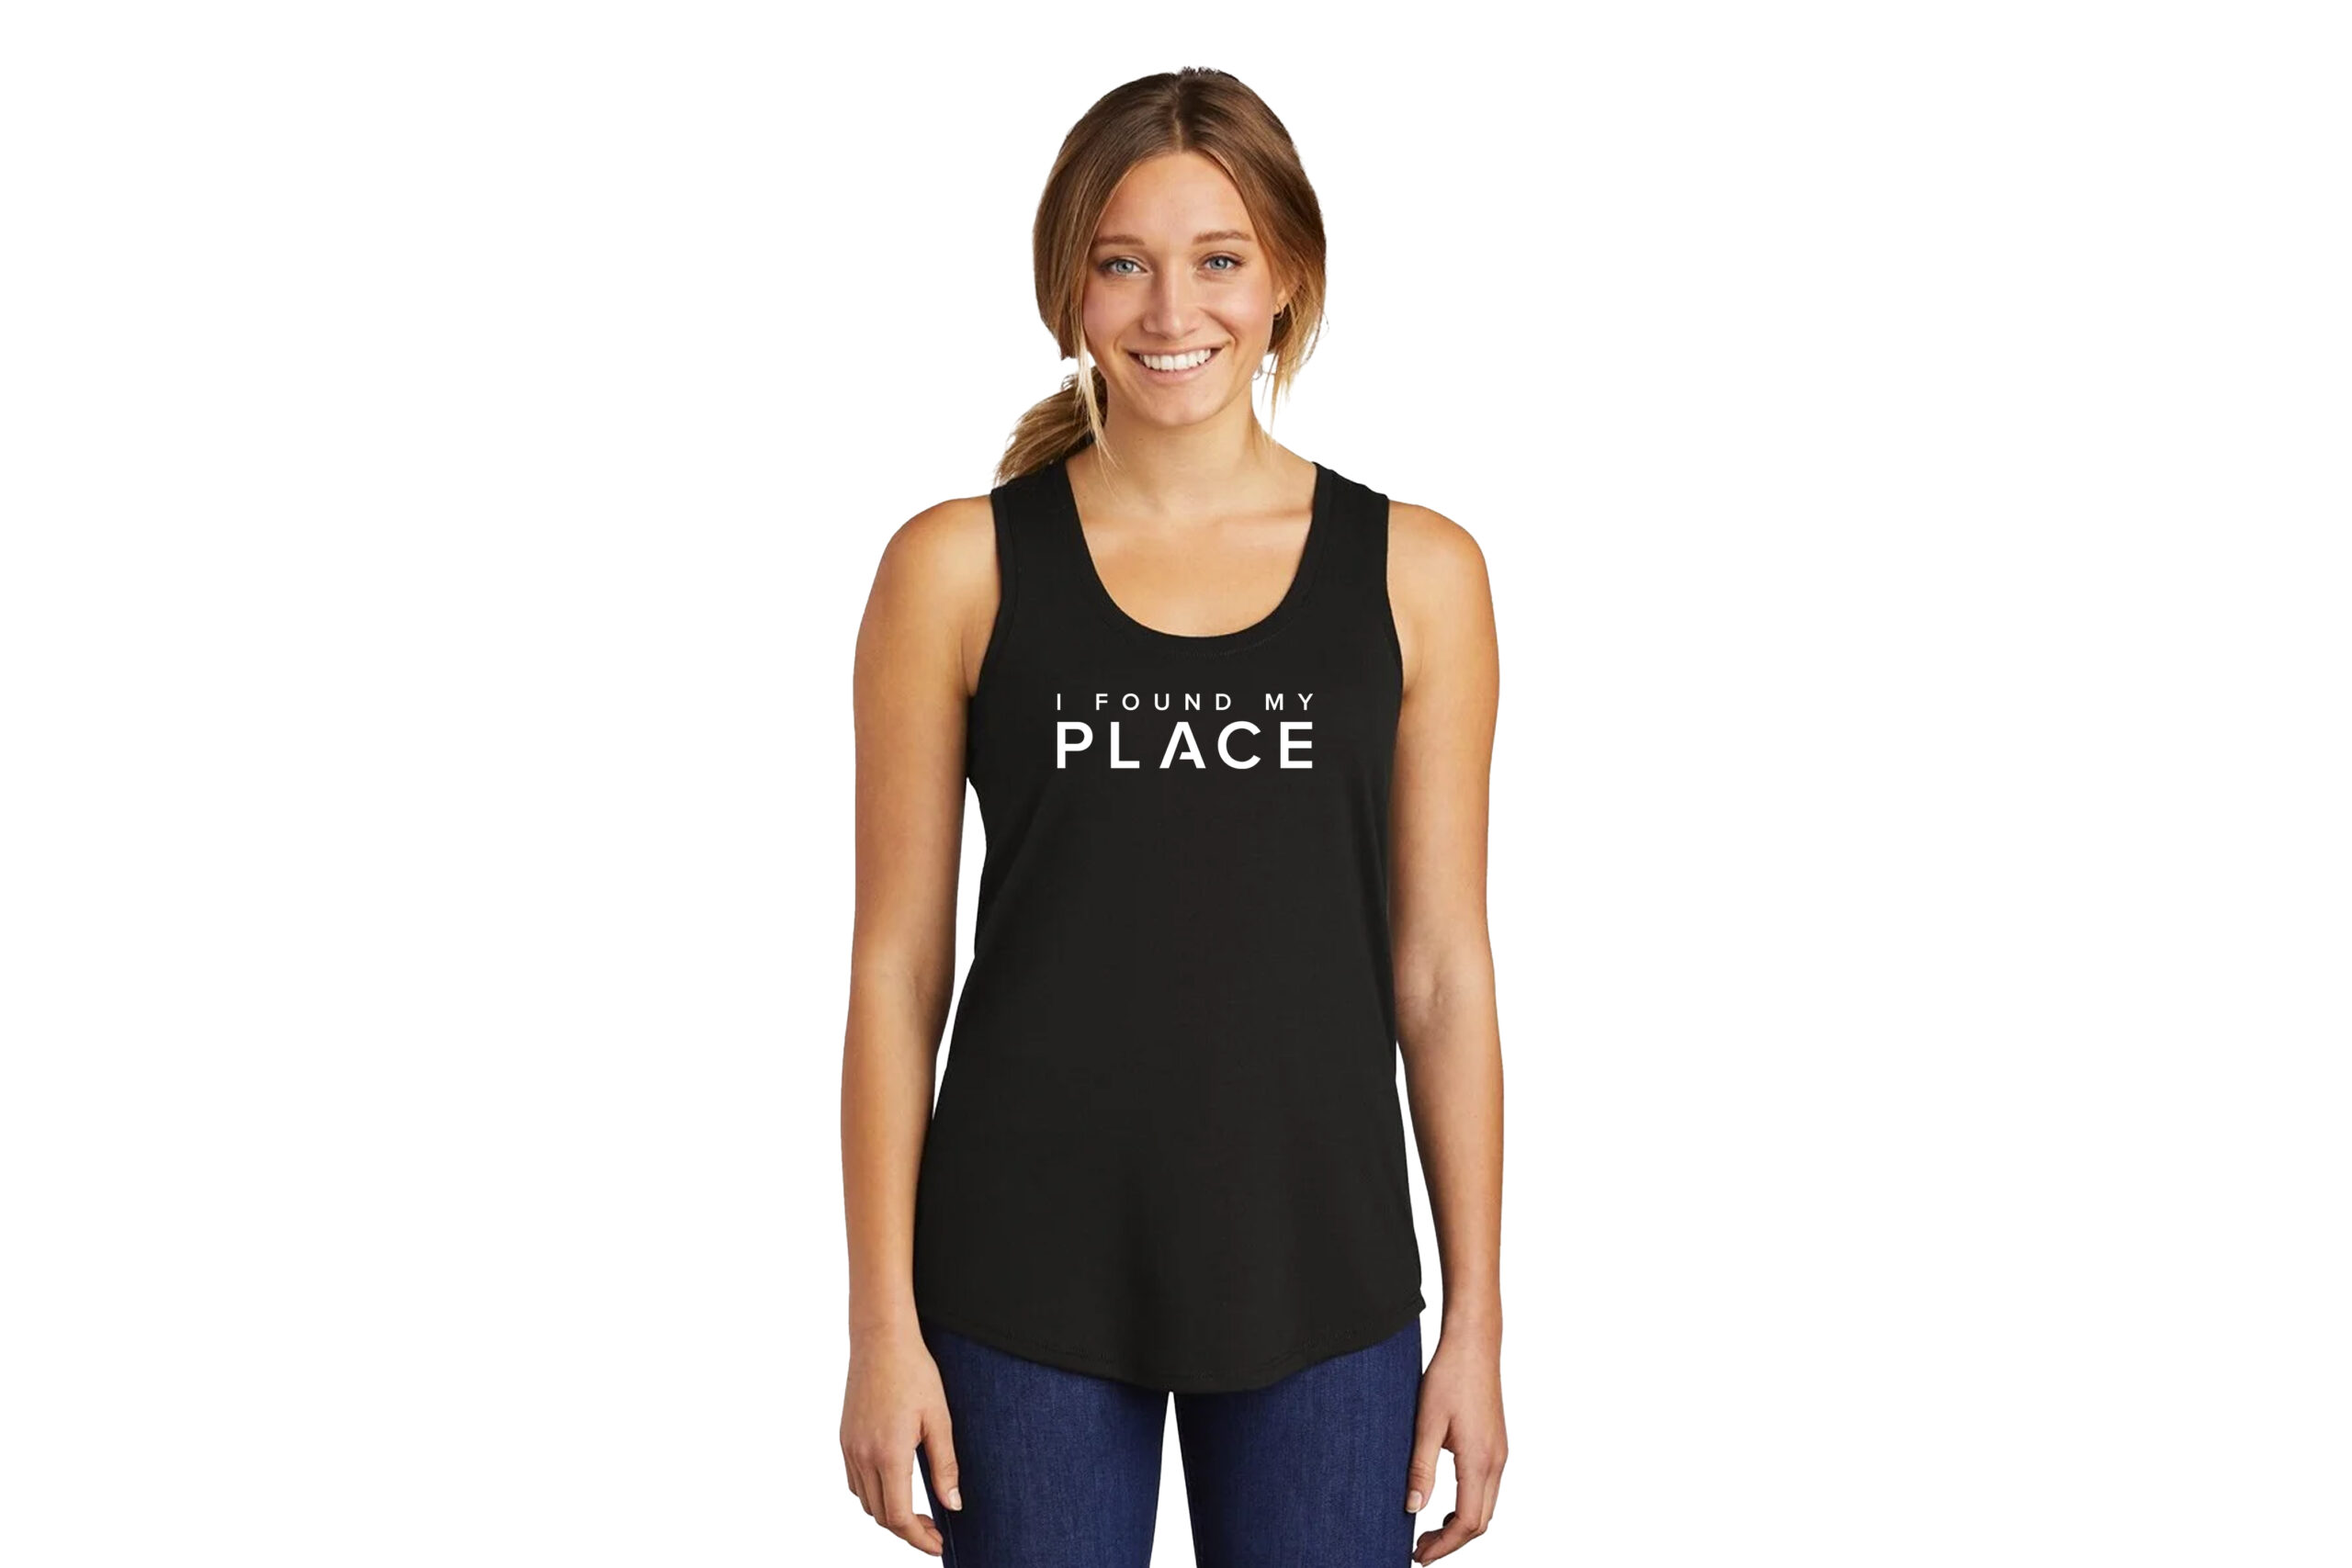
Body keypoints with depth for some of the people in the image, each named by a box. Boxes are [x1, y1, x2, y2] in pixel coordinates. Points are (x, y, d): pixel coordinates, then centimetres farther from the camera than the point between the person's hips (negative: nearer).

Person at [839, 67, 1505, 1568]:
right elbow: (897, 969, -1)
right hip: (1028, 1277, -1)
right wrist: (884, 1323, -3)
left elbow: (1443, 972, 3)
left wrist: (1479, 1320, 3)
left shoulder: (1416, 572, 1)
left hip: (1317, 1276, 1)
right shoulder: (958, 568, -2)